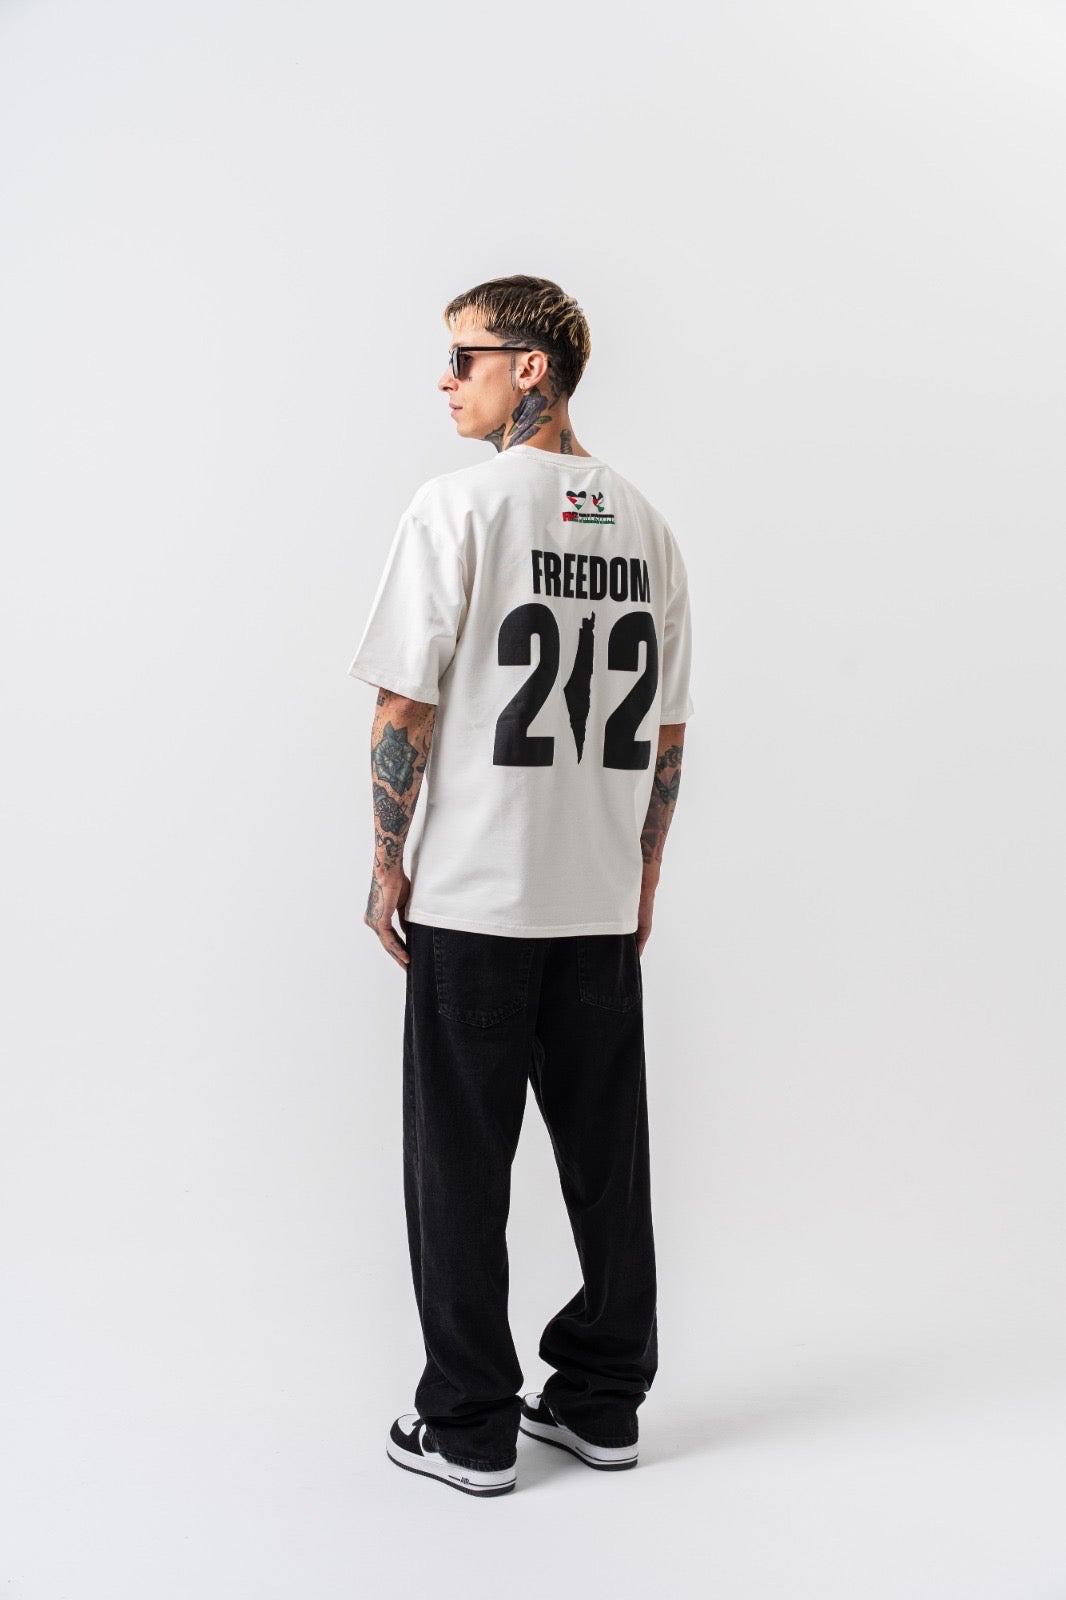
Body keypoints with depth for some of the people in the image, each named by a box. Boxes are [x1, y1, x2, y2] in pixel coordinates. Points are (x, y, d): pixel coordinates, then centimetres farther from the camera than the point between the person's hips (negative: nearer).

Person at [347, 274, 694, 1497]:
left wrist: (387, 866, -2)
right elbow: (666, 734, 10)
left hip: (473, 900, -5)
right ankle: (603, 1400, 24)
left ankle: (469, 1428, 14)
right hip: (603, 902, 6)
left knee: (462, 1166, 6)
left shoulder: (461, 504, -10)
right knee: (607, 1158, 13)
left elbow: (404, 709, -12)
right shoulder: (645, 524, 8)